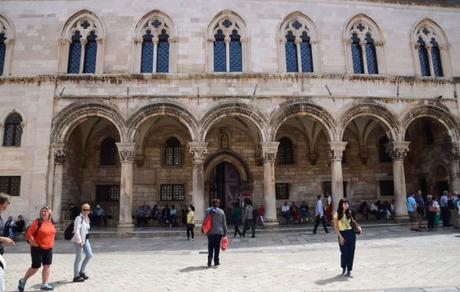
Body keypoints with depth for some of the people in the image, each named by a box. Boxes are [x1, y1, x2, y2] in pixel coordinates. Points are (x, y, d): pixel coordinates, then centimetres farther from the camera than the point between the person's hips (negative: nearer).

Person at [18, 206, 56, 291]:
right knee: (35, 267, 2)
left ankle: (44, 284, 16)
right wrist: (35, 244, -13)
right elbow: (29, 234, -14)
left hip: (48, 249, 6)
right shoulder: (37, 222, -15)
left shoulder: (51, 223, 5)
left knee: (47, 266, 7)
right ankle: (23, 280, 26)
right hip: (38, 249, -6)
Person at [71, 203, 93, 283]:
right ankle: (76, 276, 11)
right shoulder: (79, 218, -14)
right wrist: (79, 241, -25)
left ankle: (82, 272, 23)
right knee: (78, 257, 0)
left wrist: (85, 239, 20)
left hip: (85, 239, 8)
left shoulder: (87, 218, 12)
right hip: (79, 240, -8)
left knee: (89, 255, 7)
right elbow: (76, 230, -21)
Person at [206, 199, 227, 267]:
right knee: (217, 246, 8)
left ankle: (209, 262, 1)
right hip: (219, 232, 0)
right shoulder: (221, 211, -1)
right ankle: (216, 261, 12)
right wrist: (225, 232, 8)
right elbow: (224, 223, 2)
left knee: (210, 246, 7)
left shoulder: (209, 211, -3)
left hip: (210, 232, 0)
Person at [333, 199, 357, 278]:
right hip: (342, 234, -4)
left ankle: (349, 271, 15)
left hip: (351, 233, 4)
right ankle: (343, 268, 27)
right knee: (344, 252, 0)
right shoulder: (337, 214, -6)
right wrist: (340, 236, -13)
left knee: (351, 253, 4)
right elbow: (336, 227, -7)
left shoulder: (349, 213, 8)